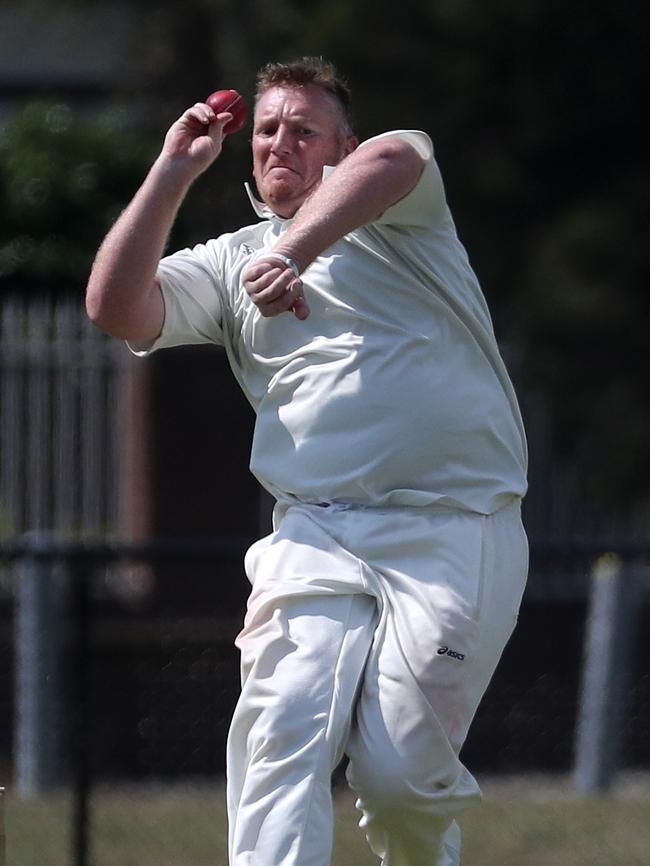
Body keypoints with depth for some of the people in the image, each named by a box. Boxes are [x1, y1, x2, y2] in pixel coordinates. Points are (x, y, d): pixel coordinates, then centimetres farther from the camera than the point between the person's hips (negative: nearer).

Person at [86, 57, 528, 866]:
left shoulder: (393, 211, 10)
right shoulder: (232, 261, 22)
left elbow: (389, 160, -16)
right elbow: (115, 306, 7)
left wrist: (296, 250, -31)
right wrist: (173, 170, 8)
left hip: (454, 531, -3)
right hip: (317, 534, 3)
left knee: (398, 778, -12)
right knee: (284, 731, -21)